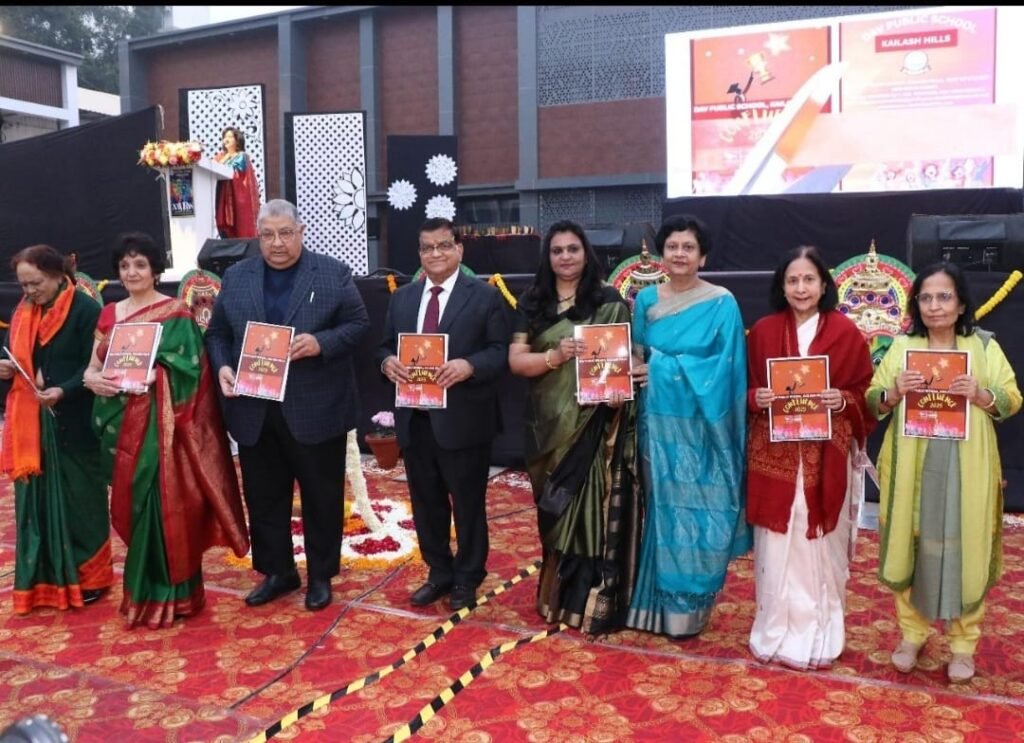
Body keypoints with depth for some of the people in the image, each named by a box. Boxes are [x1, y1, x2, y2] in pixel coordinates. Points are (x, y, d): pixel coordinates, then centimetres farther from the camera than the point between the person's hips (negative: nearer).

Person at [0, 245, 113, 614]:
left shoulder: (85, 310, -9)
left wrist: (64, 391, -26)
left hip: (72, 423, -6)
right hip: (30, 422, 6)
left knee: (77, 497, 3)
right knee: (37, 497, 9)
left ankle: (85, 576, 16)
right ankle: (44, 578, 20)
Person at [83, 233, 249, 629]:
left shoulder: (175, 312, -4)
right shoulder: (109, 314, 13)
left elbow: (186, 367, -12)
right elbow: (93, 365, 12)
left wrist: (147, 374, -25)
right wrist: (92, 378, -11)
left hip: (160, 424, -5)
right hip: (121, 425, 6)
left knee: (163, 504, -4)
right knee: (133, 506, 11)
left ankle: (166, 594, 8)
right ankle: (143, 590, 24)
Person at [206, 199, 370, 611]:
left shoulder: (333, 273, -1)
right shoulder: (236, 277, 9)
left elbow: (359, 324, -3)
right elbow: (217, 333, 11)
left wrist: (321, 342, -20)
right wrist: (223, 367, -8)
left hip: (315, 410, -3)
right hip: (255, 410, 3)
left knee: (321, 496, 8)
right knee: (264, 497, 13)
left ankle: (320, 575, 24)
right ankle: (277, 571, 30)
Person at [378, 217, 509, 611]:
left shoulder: (485, 296, -2)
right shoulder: (402, 298, 13)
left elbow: (501, 352, -7)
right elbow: (385, 345, 13)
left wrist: (469, 365, -25)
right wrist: (388, 361, -10)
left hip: (463, 420, -5)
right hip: (414, 419, 5)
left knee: (468, 503, 8)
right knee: (426, 502, 15)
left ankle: (467, 578, 25)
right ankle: (439, 573, 32)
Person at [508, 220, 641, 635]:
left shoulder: (610, 303, 0)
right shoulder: (532, 304, 7)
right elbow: (516, 361, 1)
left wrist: (620, 387, -22)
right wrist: (556, 356, -17)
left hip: (596, 425, -3)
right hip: (549, 425, 3)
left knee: (594, 508, -2)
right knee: (555, 511, 11)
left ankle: (592, 601, 9)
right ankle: (557, 594, 26)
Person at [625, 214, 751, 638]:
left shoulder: (722, 303, -3)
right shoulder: (646, 299, 9)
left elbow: (726, 367, -8)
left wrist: (667, 366, -15)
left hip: (700, 425, -3)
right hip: (657, 420, 3)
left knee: (696, 510, 2)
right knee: (660, 507, 9)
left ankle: (687, 607, 17)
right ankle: (658, 602, 22)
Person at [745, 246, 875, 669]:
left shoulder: (845, 332, 0)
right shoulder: (763, 331, 3)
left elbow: (866, 391, 4)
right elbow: (747, 388, 8)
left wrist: (843, 400, -16)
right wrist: (756, 398, -13)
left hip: (826, 457, -1)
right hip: (774, 455, 1)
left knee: (821, 542, 7)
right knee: (777, 545, 5)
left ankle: (819, 634, 22)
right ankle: (777, 631, 19)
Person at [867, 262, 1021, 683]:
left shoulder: (984, 346, 2)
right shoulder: (902, 347, 5)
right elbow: (872, 401, 3)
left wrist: (982, 395, -18)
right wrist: (894, 392, -17)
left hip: (966, 470, -1)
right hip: (912, 468, 1)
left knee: (965, 552, 5)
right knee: (910, 547, 8)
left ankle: (963, 644, 21)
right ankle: (911, 634, 24)